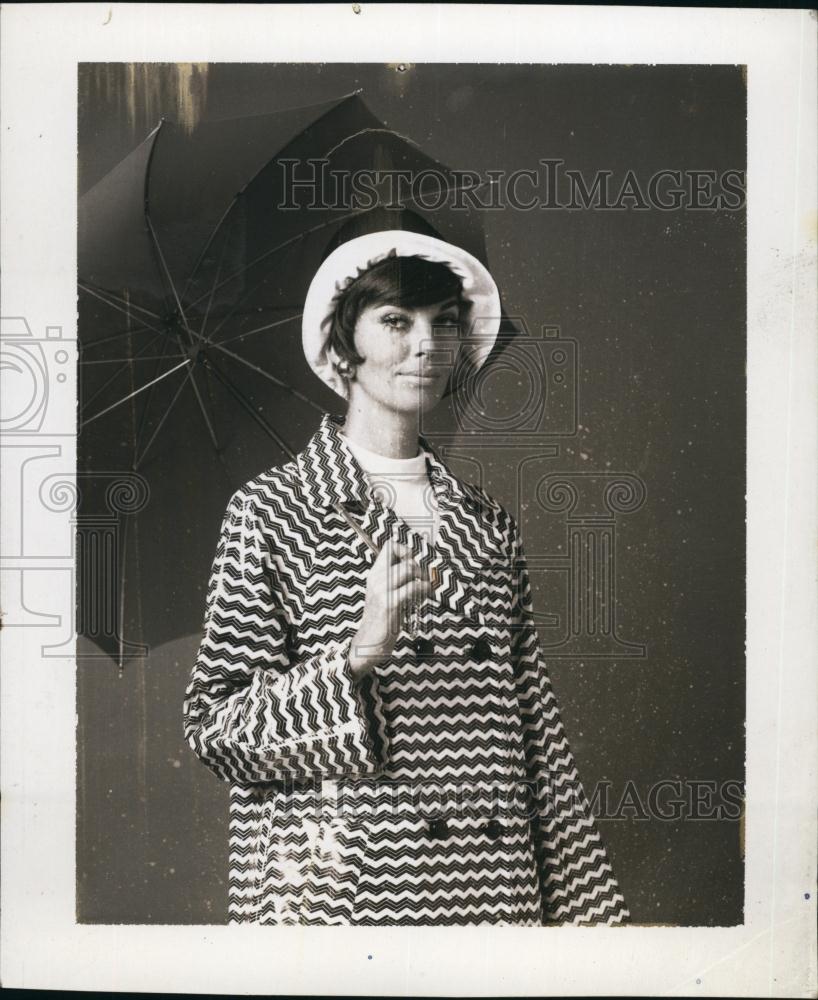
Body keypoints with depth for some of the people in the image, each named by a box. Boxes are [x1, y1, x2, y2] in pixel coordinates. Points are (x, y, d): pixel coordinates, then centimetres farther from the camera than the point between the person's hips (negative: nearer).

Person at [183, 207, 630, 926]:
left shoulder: (488, 522, 7)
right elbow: (214, 725, -7)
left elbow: (537, 731, 7)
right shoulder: (274, 510, -5)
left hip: (493, 891, 4)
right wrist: (356, 656, -21)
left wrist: (590, 908, 5)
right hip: (336, 893, -3)